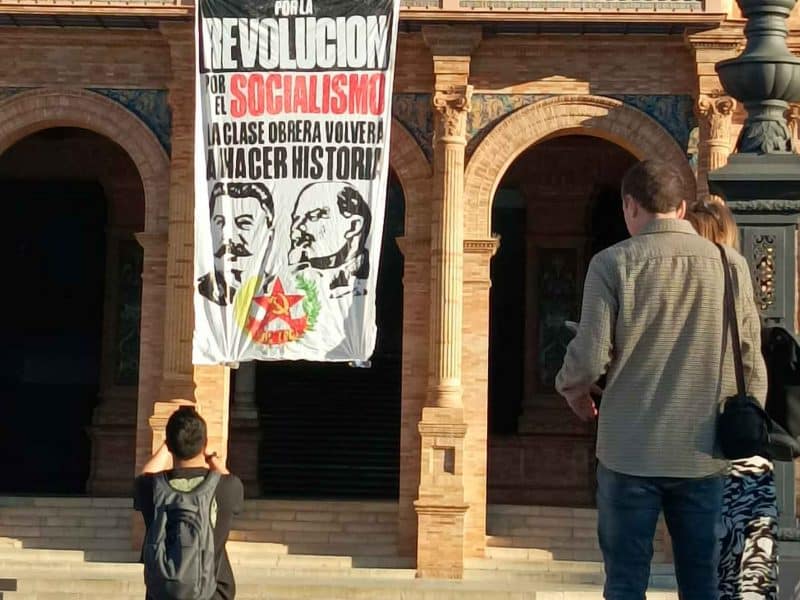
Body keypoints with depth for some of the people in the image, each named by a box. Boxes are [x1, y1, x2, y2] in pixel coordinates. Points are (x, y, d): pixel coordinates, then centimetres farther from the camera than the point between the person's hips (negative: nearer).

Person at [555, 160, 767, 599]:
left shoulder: (613, 263, -7)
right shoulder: (730, 264, 2)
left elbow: (590, 357, -11)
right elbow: (751, 365, 4)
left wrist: (572, 389, 11)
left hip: (630, 452, -2)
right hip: (703, 453, 2)